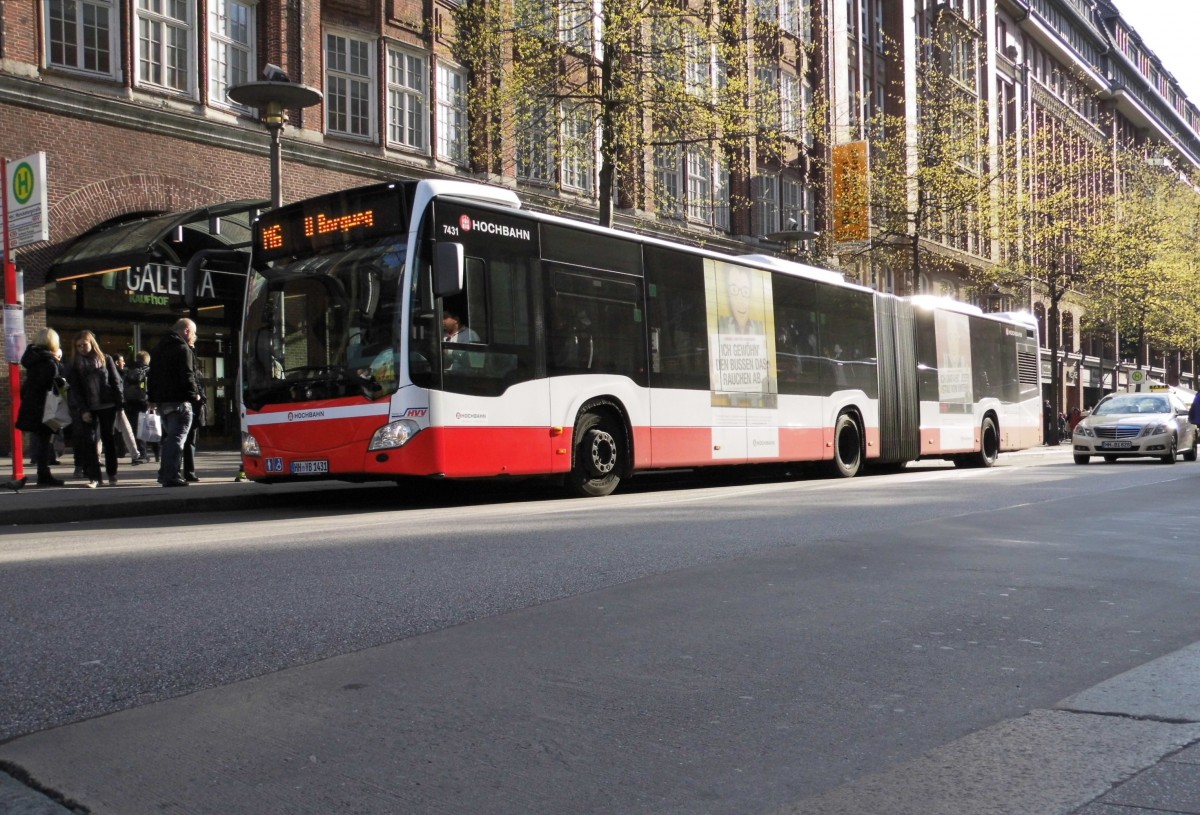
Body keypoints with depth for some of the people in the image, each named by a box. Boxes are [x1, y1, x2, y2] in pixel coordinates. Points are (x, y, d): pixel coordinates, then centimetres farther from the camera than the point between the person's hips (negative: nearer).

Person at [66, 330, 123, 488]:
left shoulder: (106, 360, 5)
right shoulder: (74, 365, 4)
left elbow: (116, 382, 4)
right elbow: (74, 390, -1)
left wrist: (120, 402, -4)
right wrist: (82, 410, -10)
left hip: (107, 406, 0)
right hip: (88, 409, 0)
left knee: (109, 439, 6)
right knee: (89, 441, -3)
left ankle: (112, 474, 15)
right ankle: (94, 476, 1)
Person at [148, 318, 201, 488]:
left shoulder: (159, 349, 19)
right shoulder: (183, 349, -9)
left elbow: (152, 376, 21)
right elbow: (187, 376, -17)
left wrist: (152, 398, 23)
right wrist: (194, 394, -6)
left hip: (162, 401, 9)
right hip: (180, 402, -9)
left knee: (168, 437, 19)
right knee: (177, 438, -9)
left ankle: (164, 474, 24)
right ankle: (172, 476, -15)